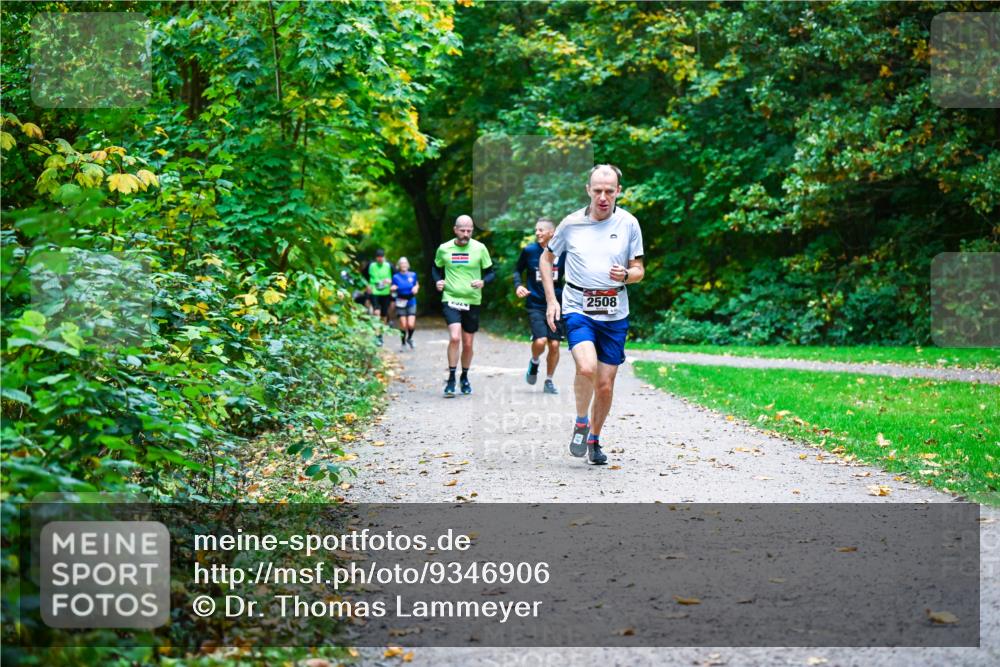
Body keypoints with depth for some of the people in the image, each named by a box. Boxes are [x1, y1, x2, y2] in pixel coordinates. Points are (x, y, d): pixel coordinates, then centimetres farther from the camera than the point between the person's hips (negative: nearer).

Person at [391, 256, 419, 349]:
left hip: (411, 302, 1)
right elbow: (393, 292, 4)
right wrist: (393, 289, -18)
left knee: (411, 324, -11)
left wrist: (416, 288, -4)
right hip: (401, 303, -1)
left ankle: (409, 338, 20)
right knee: (403, 325, -4)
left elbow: (417, 284, 18)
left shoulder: (413, 275, 2)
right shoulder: (396, 277, -2)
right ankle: (403, 343, 17)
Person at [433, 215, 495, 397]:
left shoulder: (480, 248, -2)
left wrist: (483, 281, -16)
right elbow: (436, 268, 17)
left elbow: (491, 272, 5)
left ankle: (464, 377, 32)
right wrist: (437, 281, -4)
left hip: (472, 301, 1)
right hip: (451, 299, -1)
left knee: (468, 344, 9)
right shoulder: (444, 249, -1)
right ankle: (451, 379, -10)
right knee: (454, 337, -21)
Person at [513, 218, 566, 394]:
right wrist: (518, 285, -6)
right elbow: (518, 270, 12)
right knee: (540, 341, -18)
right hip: (535, 305, -1)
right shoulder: (529, 250, -2)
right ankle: (534, 362, 16)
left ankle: (549, 381, 19)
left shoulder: (563, 251, -1)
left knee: (554, 344, 1)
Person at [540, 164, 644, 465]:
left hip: (614, 315, 2)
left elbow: (639, 270, 8)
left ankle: (594, 440, 27)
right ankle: (580, 423, 0)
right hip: (577, 309, -2)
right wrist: (551, 300, 4)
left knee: (605, 385, 4)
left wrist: (625, 275, -16)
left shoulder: (629, 223, 1)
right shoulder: (571, 223, 0)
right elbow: (546, 258, 14)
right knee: (587, 367, -26)